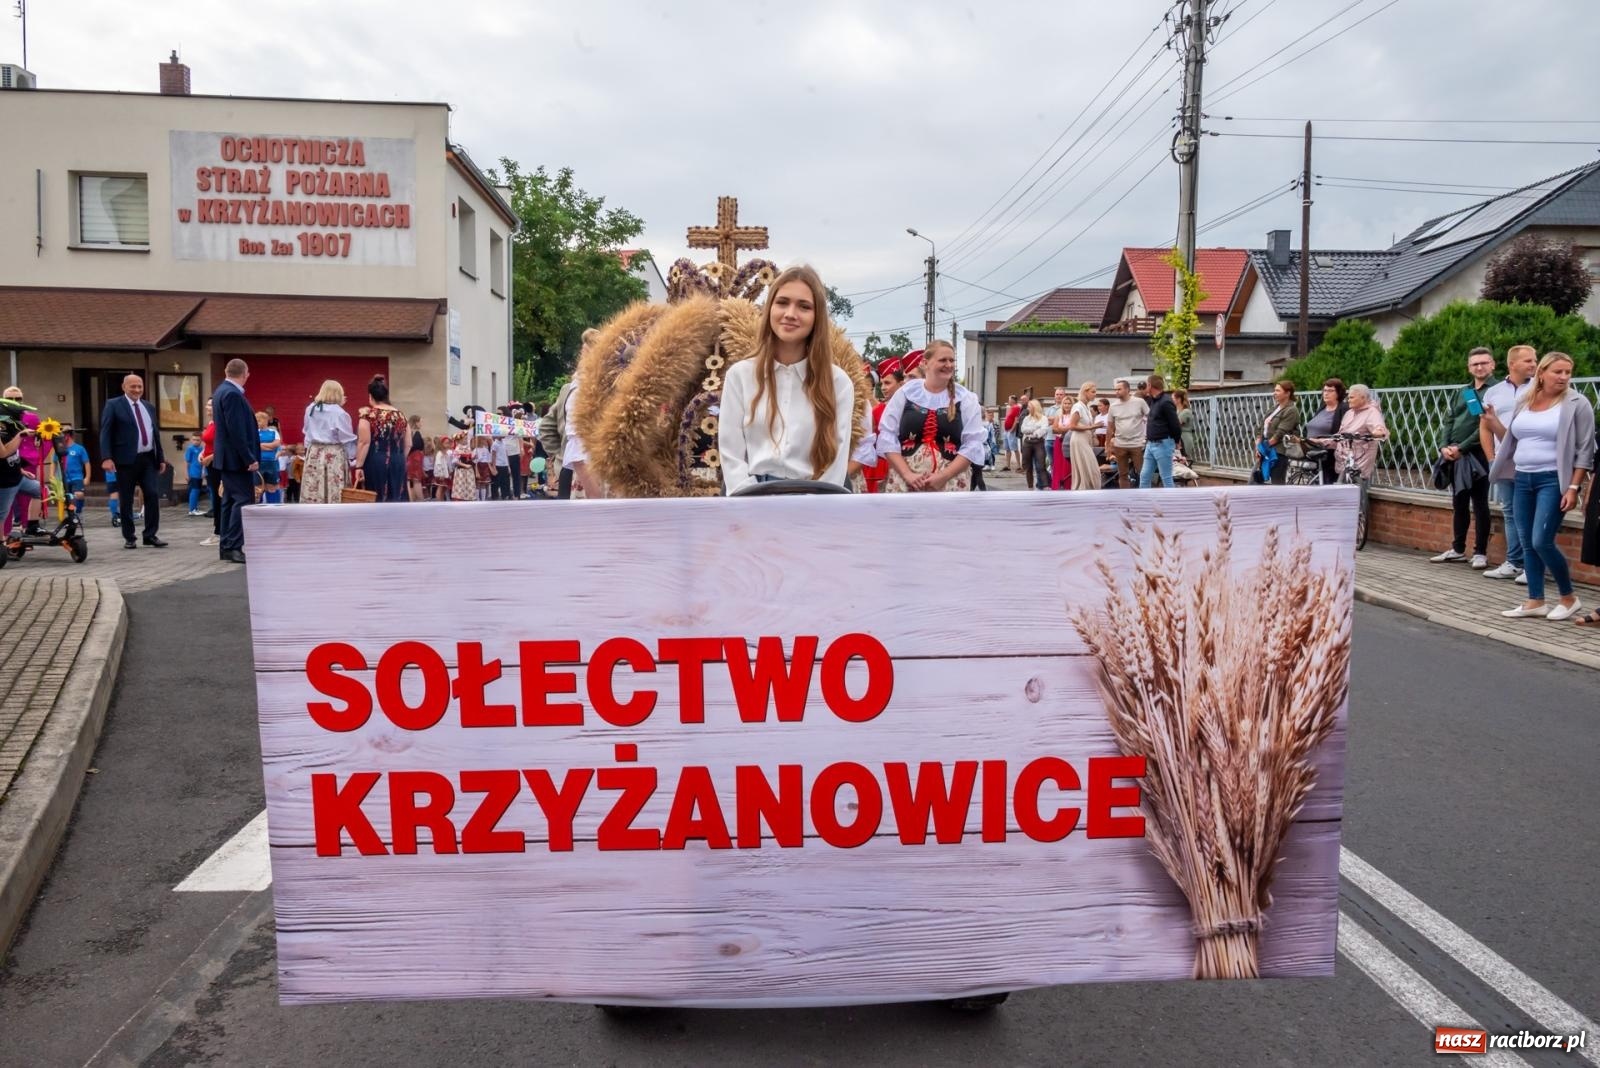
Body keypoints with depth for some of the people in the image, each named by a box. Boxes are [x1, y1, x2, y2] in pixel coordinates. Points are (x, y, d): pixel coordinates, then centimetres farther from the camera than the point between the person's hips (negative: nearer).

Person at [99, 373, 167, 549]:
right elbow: (105, 433, -6)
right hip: (126, 460, -4)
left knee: (153, 495, -3)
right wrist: (107, 458, -17)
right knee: (126, 500, 3)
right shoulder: (114, 405, 0)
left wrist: (161, 458, 14)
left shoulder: (149, 406, 16)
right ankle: (129, 538, 11)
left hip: (148, 459, 4)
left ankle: (151, 535, 6)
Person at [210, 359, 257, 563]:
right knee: (243, 500, -10)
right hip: (237, 457, -10)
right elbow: (237, 431, -22)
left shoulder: (222, 391, 14)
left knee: (231, 500, 13)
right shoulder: (232, 394, -17)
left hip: (228, 457, 10)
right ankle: (233, 547, -11)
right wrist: (250, 459, -20)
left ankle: (226, 547, 16)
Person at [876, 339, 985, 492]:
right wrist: (907, 474, -10)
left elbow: (973, 444, 0)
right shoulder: (906, 392, 6)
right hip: (905, 482, 0)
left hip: (950, 484, 0)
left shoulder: (966, 399, 6)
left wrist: (943, 476, -12)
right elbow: (887, 436, 3)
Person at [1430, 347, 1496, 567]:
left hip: (1478, 454, -7)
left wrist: (1462, 447, -15)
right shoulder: (1462, 392, 16)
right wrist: (1445, 446, -2)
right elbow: (1449, 420, 14)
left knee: (1479, 505, -2)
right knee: (1459, 503, 14)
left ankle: (1480, 552, 4)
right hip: (1454, 455, 7)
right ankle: (1458, 549, 23)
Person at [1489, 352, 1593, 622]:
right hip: (1522, 479, 6)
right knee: (1527, 543, 7)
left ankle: (1569, 598, 7)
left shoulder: (1576, 404, -6)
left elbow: (1585, 450, -9)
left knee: (1542, 542, -12)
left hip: (1553, 481, -6)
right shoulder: (1524, 402, 10)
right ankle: (1535, 601, 15)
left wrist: (1574, 487, -15)